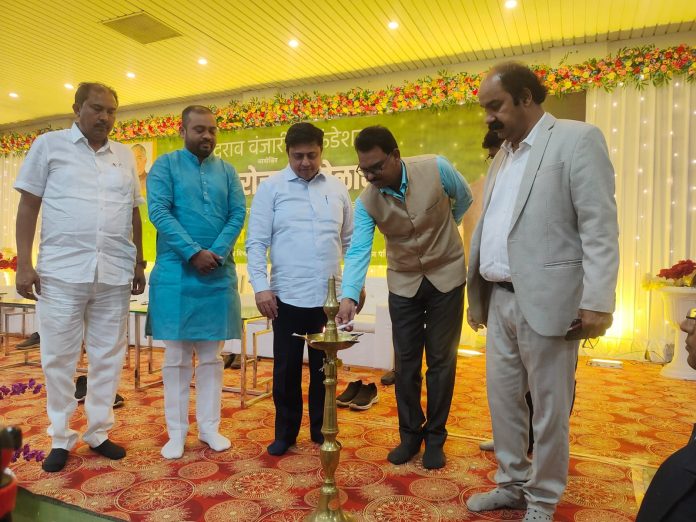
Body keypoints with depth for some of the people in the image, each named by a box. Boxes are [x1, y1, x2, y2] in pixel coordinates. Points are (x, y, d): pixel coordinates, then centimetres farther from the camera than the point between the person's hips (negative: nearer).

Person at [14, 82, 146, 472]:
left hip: (115, 274, 3)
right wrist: (24, 263, -4)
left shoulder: (125, 155, 13)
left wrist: (139, 263, 13)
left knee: (109, 356, 8)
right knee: (59, 358, 5)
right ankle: (61, 438, 21)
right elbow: (28, 206, 3)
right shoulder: (49, 145, 5)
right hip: (62, 272, -2)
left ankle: (99, 432, 23)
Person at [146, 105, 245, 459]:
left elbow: (238, 214, 3)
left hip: (219, 274, 3)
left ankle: (209, 426, 19)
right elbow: (158, 212, -8)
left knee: (211, 355, 8)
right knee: (176, 356, 4)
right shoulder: (165, 165, 3)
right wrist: (194, 253, -16)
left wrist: (216, 253, -12)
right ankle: (176, 432, 15)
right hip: (176, 273, -2)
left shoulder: (227, 171, 12)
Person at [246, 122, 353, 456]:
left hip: (329, 297, 3)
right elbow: (256, 242, -4)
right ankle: (285, 432, 27)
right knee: (286, 368, 9)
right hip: (287, 296, -2)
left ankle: (322, 430, 31)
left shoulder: (338, 189, 8)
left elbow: (350, 240, 14)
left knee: (324, 367, 14)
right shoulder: (271, 188, -1)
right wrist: (260, 286, -12)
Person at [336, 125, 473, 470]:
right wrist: (349, 295, -39)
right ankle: (410, 435, 24)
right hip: (403, 282, 2)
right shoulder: (365, 203, -15)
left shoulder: (436, 169, -19)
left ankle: (435, 438, 21)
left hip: (446, 276, -1)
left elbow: (464, 198, 1)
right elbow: (358, 251, -23)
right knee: (405, 363, 6)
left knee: (441, 360, 5)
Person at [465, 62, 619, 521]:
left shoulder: (577, 139, -4)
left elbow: (599, 226, -12)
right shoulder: (501, 157, 17)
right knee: (503, 400, 15)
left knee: (548, 408, 7)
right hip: (500, 300, 7)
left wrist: (597, 301, -17)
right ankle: (512, 485, 33)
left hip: (545, 301, -7)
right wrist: (478, 296, 15)